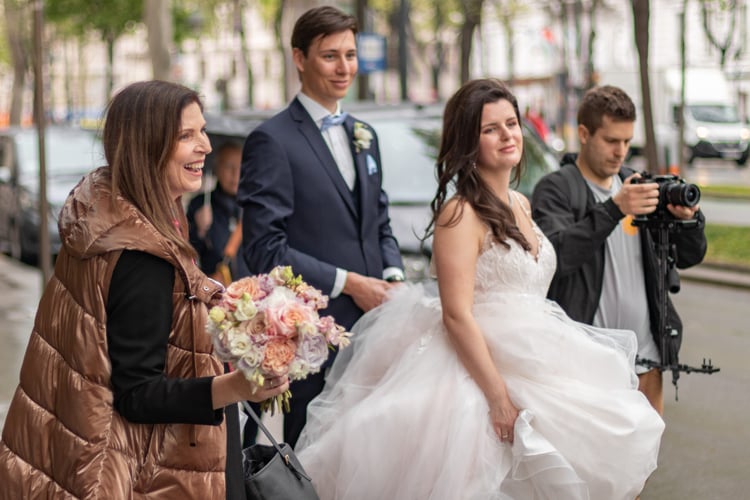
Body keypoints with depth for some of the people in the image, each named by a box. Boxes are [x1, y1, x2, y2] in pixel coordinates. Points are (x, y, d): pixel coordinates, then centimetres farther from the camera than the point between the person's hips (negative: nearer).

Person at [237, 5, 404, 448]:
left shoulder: (364, 136, 16)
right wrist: (348, 283, -15)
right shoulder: (273, 140, -8)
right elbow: (264, 248, -14)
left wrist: (392, 277, 1)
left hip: (371, 322, 7)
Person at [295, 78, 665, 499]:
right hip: (479, 368, -8)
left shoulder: (520, 204, 11)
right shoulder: (461, 212, -14)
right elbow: (457, 315, -19)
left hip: (536, 369, 8)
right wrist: (499, 397, -22)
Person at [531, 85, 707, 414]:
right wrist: (614, 209, -27)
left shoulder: (637, 184, 13)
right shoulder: (555, 189, -4)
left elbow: (688, 257, 13)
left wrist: (689, 220, -9)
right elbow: (555, 256, -22)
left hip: (644, 351, 6)